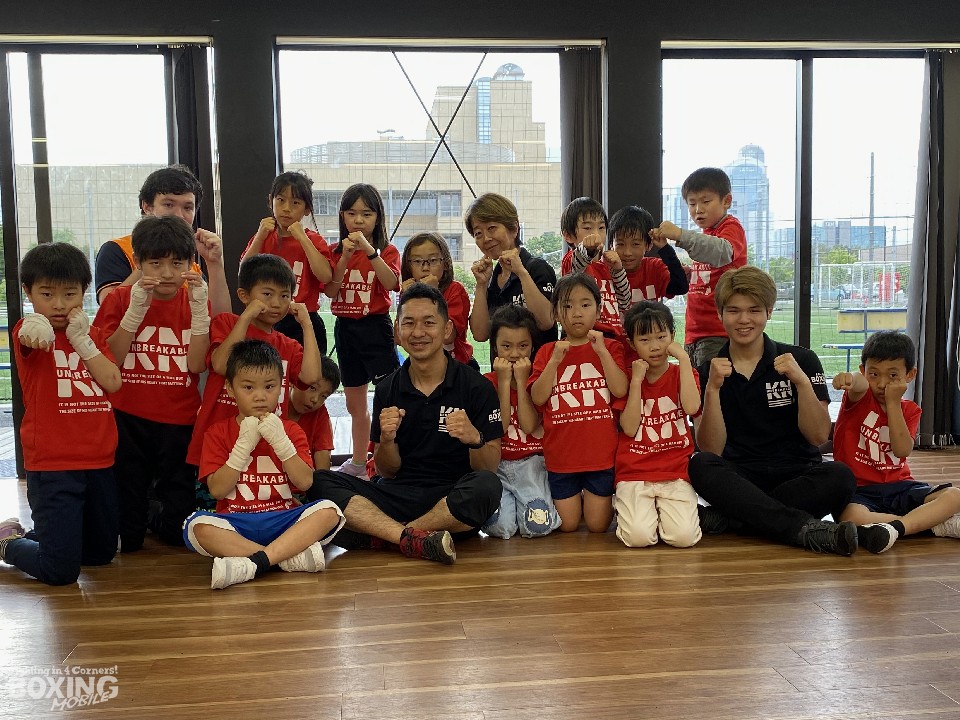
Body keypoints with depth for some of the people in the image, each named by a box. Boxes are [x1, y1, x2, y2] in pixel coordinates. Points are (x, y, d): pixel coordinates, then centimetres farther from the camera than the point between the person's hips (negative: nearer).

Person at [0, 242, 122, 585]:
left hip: (98, 463, 6)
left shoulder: (91, 334, 10)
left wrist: (82, 339, -11)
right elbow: (29, 336, -35)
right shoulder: (29, 331, -8)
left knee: (102, 554, 18)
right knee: (61, 570, -8)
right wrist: (36, 329, -59)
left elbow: (113, 382, -4)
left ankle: (38, 534, 41)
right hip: (52, 466, -6)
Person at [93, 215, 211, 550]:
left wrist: (199, 307, -17)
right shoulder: (119, 299, -1)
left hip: (179, 423, 1)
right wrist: (136, 309, -19)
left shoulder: (196, 300, 1)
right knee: (125, 539, 4)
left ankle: (156, 512, 38)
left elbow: (196, 364, -9)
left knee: (178, 531, 11)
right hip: (128, 421, -1)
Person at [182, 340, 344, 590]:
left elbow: (305, 482, -2)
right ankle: (291, 554, -33)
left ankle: (253, 563, -38)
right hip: (236, 525, -1)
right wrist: (244, 445, -12)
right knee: (197, 525, -32)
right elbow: (217, 490, -4)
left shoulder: (290, 430, 11)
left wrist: (280, 441, -12)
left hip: (283, 519, 1)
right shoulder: (218, 433, 8)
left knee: (328, 511, -27)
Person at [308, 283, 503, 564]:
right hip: (398, 496, 3)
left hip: (454, 500, -2)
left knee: (486, 487, -35)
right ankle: (414, 537, -30)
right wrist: (386, 440, -13)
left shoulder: (476, 387, -2)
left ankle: (378, 536, -20)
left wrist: (475, 439, -25)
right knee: (320, 483, -18)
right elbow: (388, 472, 9)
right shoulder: (387, 390, 7)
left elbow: (490, 470, -4)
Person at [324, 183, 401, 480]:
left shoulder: (387, 251, -2)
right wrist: (345, 258, -16)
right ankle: (358, 462, 28)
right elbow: (330, 291, -5)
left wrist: (369, 250, -29)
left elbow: (391, 283, -21)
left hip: (376, 327, -5)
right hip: (344, 328, 5)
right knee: (355, 403, 16)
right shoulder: (336, 252, 7)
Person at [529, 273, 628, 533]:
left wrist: (601, 350, -17)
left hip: (601, 452, -1)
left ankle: (594, 499, 36)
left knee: (597, 525, 6)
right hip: (561, 454, 1)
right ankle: (577, 497, 38)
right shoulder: (547, 352, 5)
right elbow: (538, 398, -6)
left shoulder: (610, 348, 2)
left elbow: (620, 390, -12)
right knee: (568, 525, 8)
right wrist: (555, 360, -15)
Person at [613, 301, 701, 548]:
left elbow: (691, 407, -15)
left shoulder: (681, 373, 9)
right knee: (639, 537, -23)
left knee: (684, 536, -22)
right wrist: (636, 380, -9)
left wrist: (684, 358, -11)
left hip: (675, 472, 1)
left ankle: (665, 510, 11)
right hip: (634, 473, -1)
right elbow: (630, 428, -6)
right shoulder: (626, 377, 6)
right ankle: (626, 508, 11)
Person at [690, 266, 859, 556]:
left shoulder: (801, 361, 4)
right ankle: (805, 529, -38)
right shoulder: (707, 373, 5)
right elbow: (711, 450, -5)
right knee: (700, 466, -32)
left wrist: (802, 381, -16)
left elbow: (819, 436, -3)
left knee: (840, 476, -31)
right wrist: (713, 389, -16)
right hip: (738, 479, 0)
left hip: (796, 476, 1)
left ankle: (725, 519, -30)